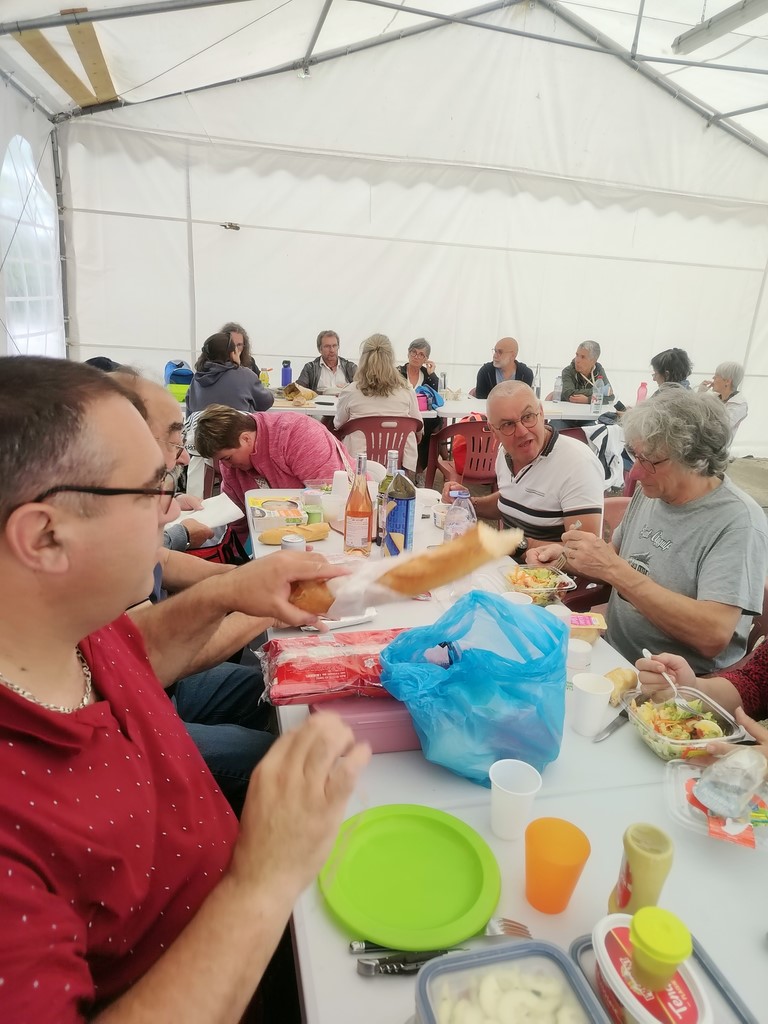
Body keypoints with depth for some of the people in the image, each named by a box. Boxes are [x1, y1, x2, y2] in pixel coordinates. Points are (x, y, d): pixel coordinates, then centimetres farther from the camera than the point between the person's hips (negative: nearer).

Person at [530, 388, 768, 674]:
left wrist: (613, 569, -29)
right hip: (613, 659, 7)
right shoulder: (650, 491, 3)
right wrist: (570, 554, -1)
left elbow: (713, 635, -28)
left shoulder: (738, 521, -18)